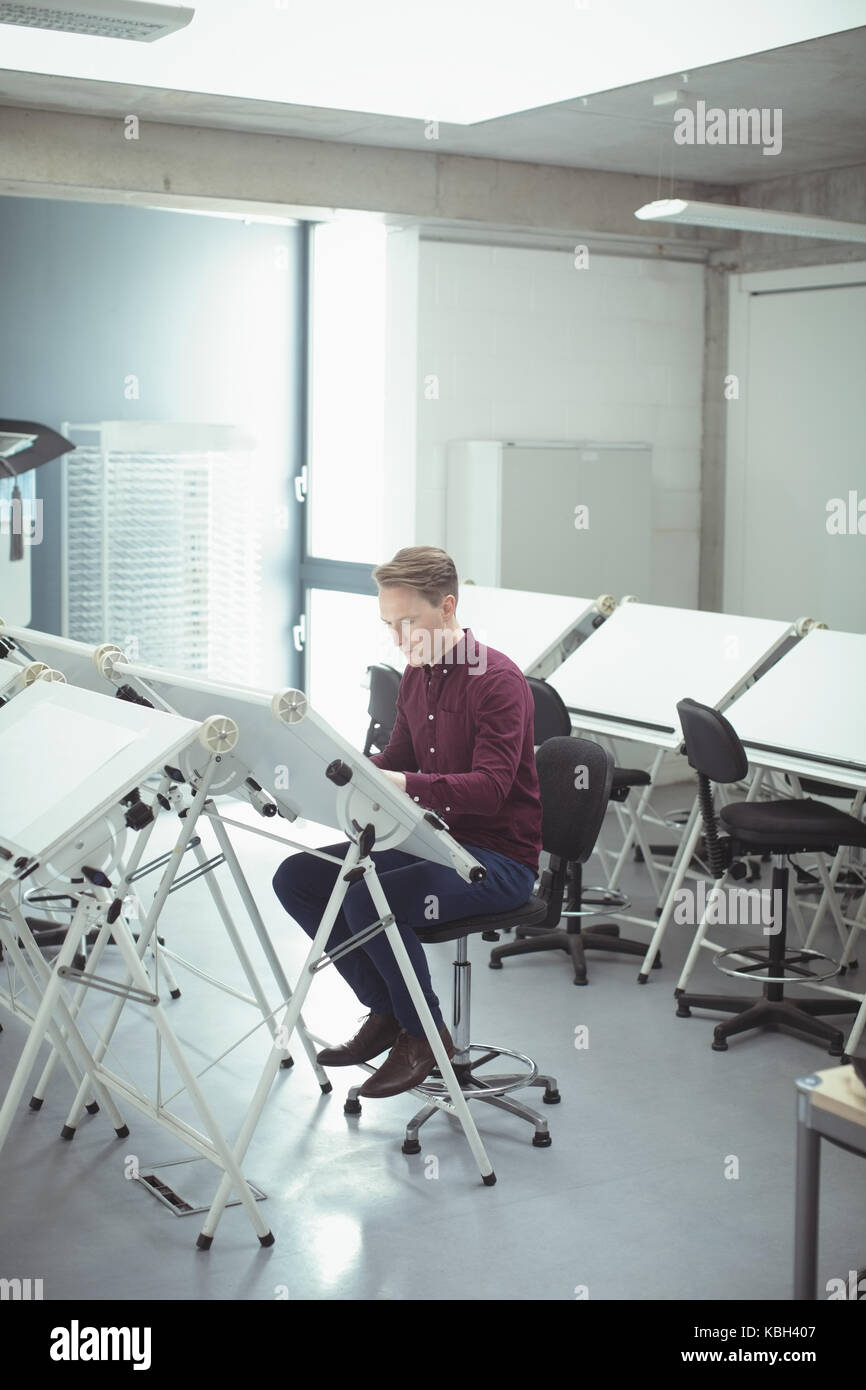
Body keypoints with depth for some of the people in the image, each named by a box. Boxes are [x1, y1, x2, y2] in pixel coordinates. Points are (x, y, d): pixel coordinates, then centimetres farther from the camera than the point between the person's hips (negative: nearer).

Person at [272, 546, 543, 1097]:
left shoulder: (498, 681, -18)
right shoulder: (416, 675, 9)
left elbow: (489, 788, -28)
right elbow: (397, 758, 17)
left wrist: (404, 784, -40)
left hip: (500, 857, -9)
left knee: (367, 902, -30)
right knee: (296, 878, -3)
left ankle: (426, 1033, -5)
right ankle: (386, 1010, 9)